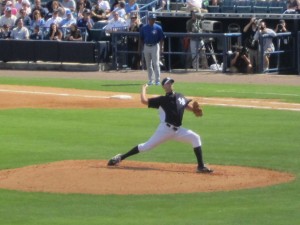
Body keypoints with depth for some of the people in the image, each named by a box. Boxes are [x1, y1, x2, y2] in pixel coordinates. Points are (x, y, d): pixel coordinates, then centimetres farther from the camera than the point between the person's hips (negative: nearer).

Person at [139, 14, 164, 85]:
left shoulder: (158, 28, -2)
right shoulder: (143, 28, 5)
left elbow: (161, 39, -1)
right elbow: (141, 38, 11)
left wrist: (161, 48, -9)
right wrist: (142, 47, 3)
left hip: (155, 46, -3)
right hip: (146, 47, 3)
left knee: (156, 63, -9)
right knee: (148, 64, 8)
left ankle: (157, 80, -8)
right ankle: (150, 80, 15)